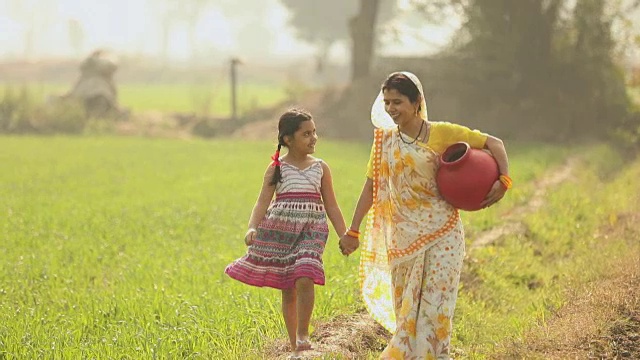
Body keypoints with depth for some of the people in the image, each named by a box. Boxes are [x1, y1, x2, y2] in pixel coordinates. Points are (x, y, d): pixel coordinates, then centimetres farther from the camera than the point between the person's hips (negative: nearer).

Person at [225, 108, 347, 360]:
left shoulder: (321, 168, 7)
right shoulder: (277, 168, 2)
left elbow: (331, 207, 12)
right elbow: (263, 202, -4)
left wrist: (345, 236, 7)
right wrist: (252, 228, -21)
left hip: (311, 231, 0)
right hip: (280, 230, 0)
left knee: (304, 280, -23)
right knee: (287, 289, 6)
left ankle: (303, 334, -8)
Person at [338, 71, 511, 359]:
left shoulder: (442, 133, -4)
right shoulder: (384, 139, 5)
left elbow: (493, 143, -2)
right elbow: (371, 187, 7)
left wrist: (503, 180, -16)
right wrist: (353, 231, 4)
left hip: (441, 232, -3)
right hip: (402, 236, 3)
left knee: (435, 302, -7)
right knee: (405, 305, 6)